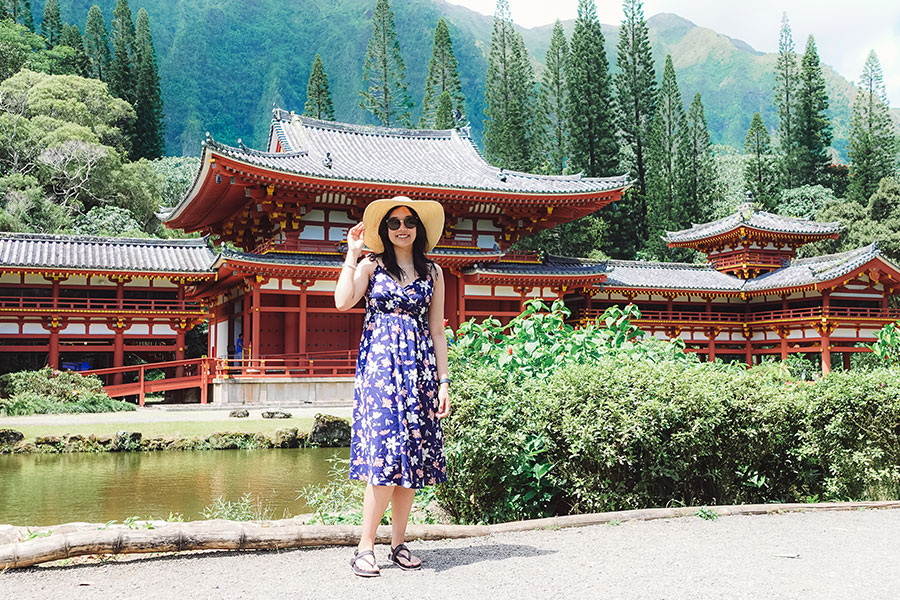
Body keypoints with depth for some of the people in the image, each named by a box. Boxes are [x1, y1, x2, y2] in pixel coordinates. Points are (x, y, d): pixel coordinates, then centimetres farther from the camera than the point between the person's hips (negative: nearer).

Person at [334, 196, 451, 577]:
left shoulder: (432, 273, 13)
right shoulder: (371, 265, 7)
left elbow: (437, 331, 12)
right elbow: (342, 302, -11)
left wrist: (444, 382, 7)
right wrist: (353, 253, -6)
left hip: (419, 366, 3)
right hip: (379, 363, -3)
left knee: (413, 457, 2)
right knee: (385, 455, -12)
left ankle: (398, 544, 12)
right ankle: (365, 547, -4)